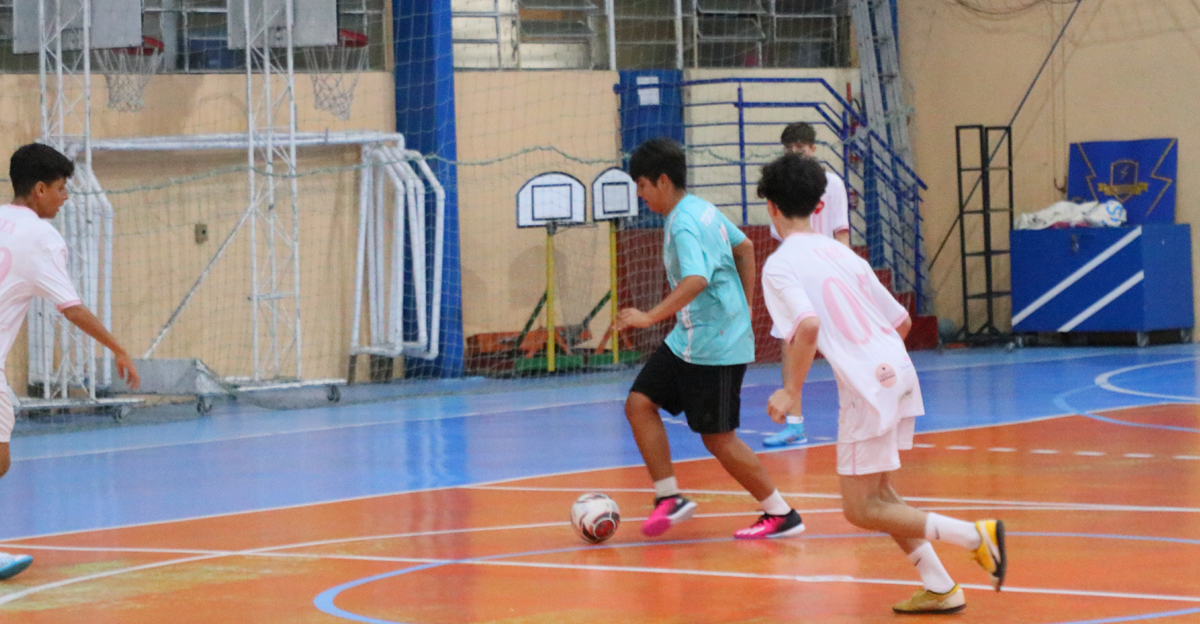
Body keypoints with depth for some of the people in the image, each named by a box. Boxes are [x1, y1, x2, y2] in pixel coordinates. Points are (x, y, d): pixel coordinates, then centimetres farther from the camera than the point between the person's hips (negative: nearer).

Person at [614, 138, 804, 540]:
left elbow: (696, 280, -38)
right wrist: (744, 307, 27)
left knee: (718, 438, -3)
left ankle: (781, 515, 8)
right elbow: (744, 247, 23)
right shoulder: (701, 209, 9)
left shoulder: (684, 224, -21)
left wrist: (651, 317, -41)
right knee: (639, 403, 4)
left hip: (714, 347, -10)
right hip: (687, 341, 10)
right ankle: (669, 498, 6)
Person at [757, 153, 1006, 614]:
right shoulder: (841, 252, 17)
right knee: (877, 492, 22)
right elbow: (902, 321, 17)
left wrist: (791, 391, -11)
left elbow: (808, 326, -21)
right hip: (899, 370, 8)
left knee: (861, 510, 2)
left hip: (867, 385, -8)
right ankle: (939, 589, 17)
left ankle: (975, 536, -12)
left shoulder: (780, 265, -4)